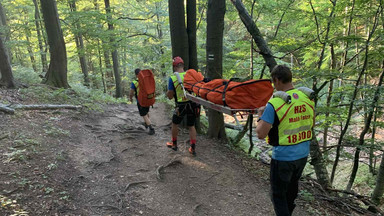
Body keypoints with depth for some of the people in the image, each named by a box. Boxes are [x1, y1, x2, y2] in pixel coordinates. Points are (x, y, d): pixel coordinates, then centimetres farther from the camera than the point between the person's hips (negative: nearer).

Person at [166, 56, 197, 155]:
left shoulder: (173, 78, -11)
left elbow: (170, 96, -7)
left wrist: (168, 92, 11)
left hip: (181, 105, -3)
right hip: (192, 103, 3)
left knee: (175, 123, 19)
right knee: (191, 125, 14)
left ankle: (174, 144, 33)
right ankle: (193, 148, 15)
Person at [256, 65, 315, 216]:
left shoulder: (275, 103, -22)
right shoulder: (307, 98, -2)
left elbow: (261, 134, -20)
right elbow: (311, 125, 13)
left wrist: (261, 116, -5)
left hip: (283, 157, -7)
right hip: (303, 154, 7)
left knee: (278, 194, 11)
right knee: (292, 187, 28)